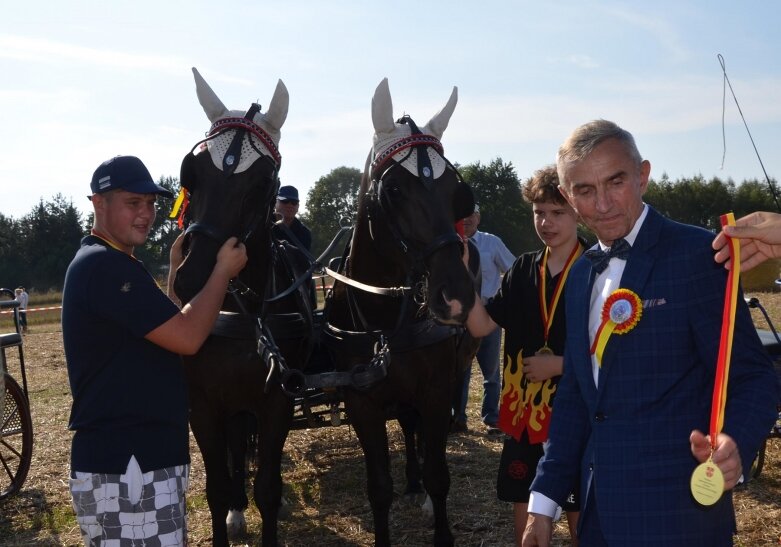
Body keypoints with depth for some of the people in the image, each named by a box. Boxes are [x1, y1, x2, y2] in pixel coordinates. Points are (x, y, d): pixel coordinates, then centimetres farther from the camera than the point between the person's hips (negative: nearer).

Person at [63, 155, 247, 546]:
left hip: (138, 461, 11)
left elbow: (169, 328, 22)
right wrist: (224, 269, -8)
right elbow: (187, 337, -19)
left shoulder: (106, 264, 19)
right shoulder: (106, 266, -16)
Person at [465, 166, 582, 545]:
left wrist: (560, 364, -17)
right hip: (522, 408, 5)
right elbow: (481, 325, -2)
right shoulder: (523, 268, 5)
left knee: (578, 512, 8)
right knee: (523, 504, 15)